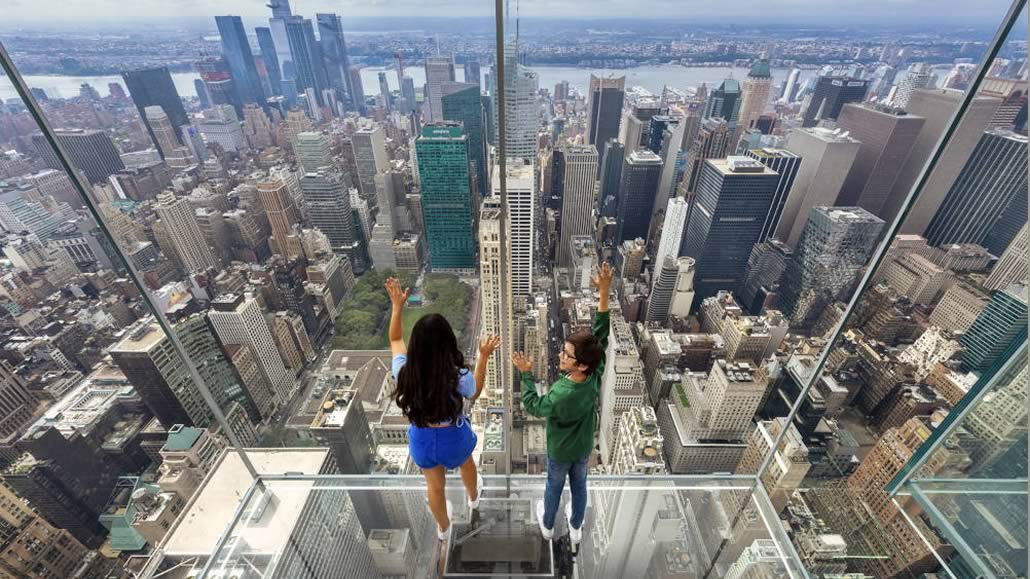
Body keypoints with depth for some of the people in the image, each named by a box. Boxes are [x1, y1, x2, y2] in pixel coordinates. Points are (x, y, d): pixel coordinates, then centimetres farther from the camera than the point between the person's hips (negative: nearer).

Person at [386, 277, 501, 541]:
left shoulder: (404, 372, -26)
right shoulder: (458, 376, -32)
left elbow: (395, 339, -5)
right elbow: (475, 393, -7)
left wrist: (397, 306, -1)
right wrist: (483, 357, -8)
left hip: (421, 439, 2)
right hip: (453, 436, -1)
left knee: (435, 486, 30)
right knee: (466, 464, 35)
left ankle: (443, 527, 59)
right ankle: (473, 497, 68)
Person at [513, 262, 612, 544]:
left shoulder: (561, 395, -42)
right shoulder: (596, 375, -30)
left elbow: (533, 406, -22)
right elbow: (601, 334, -28)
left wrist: (525, 373, -15)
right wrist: (604, 293, -33)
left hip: (560, 451, -4)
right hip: (584, 448, 4)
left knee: (554, 487, 25)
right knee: (579, 486, 29)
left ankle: (547, 525, 54)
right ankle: (575, 527, 54)